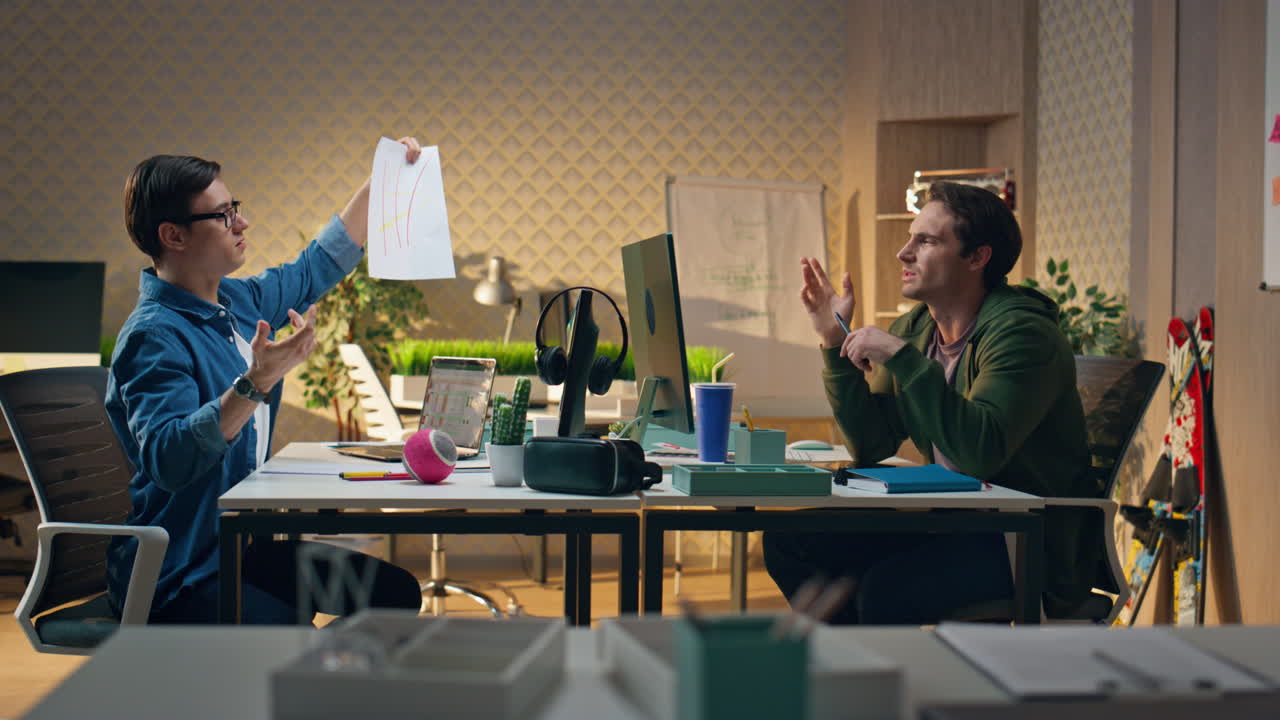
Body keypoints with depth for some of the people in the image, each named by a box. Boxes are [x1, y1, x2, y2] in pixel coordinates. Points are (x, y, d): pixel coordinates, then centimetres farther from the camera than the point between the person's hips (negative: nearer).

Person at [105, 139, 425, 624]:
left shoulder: (238, 301, 8)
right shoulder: (153, 335, -19)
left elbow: (316, 267, 27)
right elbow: (167, 459, -33)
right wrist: (256, 383, -42)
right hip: (177, 578, -9)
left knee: (395, 592, 3)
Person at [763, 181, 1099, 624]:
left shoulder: (1021, 334, -18)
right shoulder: (913, 329, 7)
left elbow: (981, 452, -32)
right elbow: (870, 446, 7)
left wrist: (901, 357, -32)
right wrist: (834, 341, -1)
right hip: (948, 521, 8)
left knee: (885, 588, -31)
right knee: (789, 542, -2)